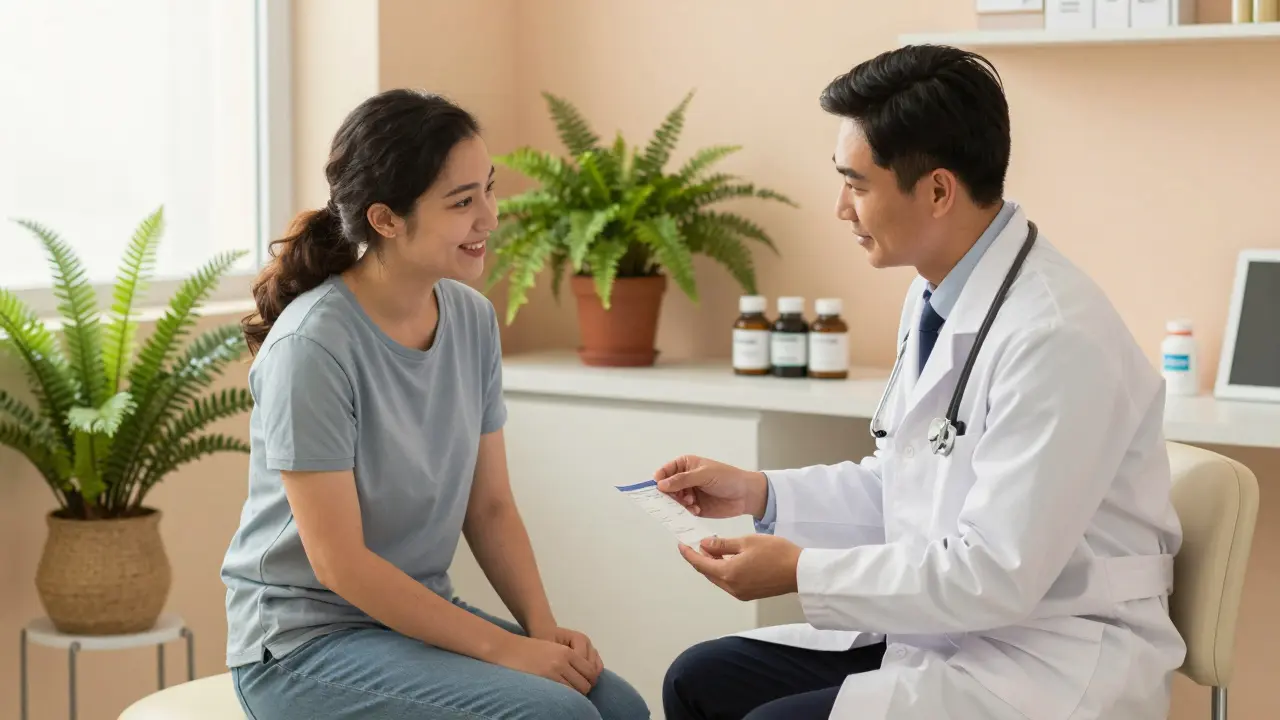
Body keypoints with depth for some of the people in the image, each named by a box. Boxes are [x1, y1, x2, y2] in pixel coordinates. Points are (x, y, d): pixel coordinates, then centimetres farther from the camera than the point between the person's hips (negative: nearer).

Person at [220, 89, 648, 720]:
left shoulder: (472, 319, 1)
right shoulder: (313, 345, -20)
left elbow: (490, 507, 7)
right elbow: (338, 561, -20)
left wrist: (544, 628, -9)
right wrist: (507, 649, -20)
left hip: (420, 614, 6)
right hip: (305, 642, -6)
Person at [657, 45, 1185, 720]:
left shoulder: (1056, 337, -24)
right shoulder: (936, 297, 5)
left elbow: (996, 576, -24)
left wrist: (800, 572, -17)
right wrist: (761, 493, 8)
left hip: (1053, 662, -9)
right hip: (945, 631, 9)